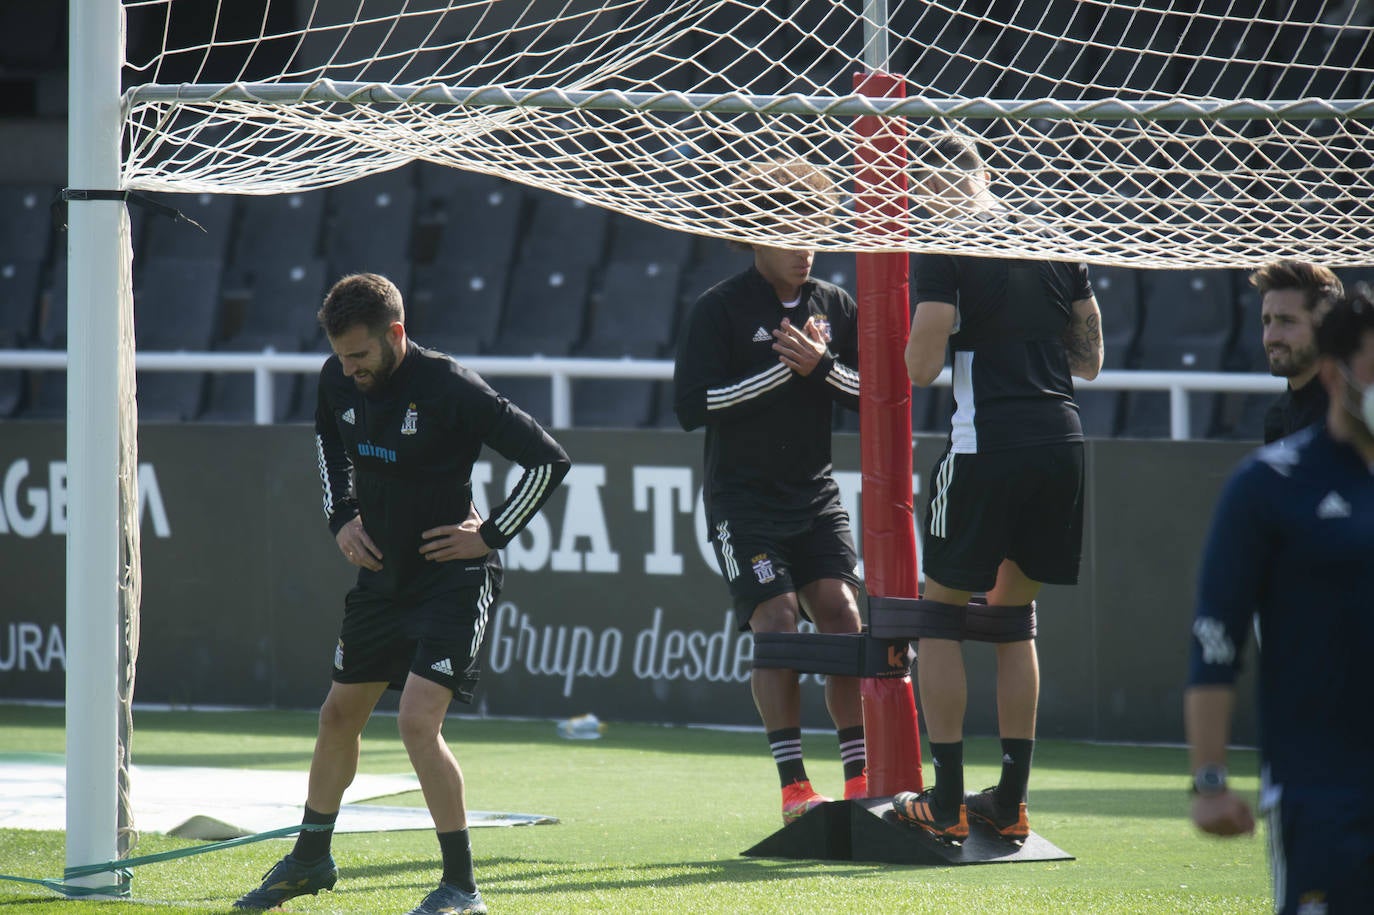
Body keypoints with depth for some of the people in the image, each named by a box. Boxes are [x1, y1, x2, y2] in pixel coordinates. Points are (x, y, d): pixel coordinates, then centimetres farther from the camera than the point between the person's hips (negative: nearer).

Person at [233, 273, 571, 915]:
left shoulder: (451, 390, -23)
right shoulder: (339, 382, -3)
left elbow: (548, 460, -18)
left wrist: (490, 535, -15)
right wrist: (340, 517, 10)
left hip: (451, 579, -7)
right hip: (381, 574, 7)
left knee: (418, 721, -19)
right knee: (340, 713, 17)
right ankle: (310, 860, 37)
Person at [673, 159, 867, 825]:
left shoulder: (834, 305, 7)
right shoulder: (720, 309, -7)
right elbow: (690, 405, -14)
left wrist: (820, 365, -13)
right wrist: (781, 370, -17)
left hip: (815, 493, 4)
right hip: (743, 499, -4)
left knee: (843, 616, -7)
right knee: (776, 622, -15)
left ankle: (860, 780, -3)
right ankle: (793, 786, -13)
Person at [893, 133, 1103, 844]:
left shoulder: (945, 247, -7)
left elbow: (921, 367, -12)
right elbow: (1089, 360, 17)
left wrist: (927, 339, 9)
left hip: (988, 445, -6)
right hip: (1062, 438, 6)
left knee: (942, 613, 5)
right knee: (1014, 616, 16)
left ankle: (945, 804, 1)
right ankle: (1010, 803, 15)